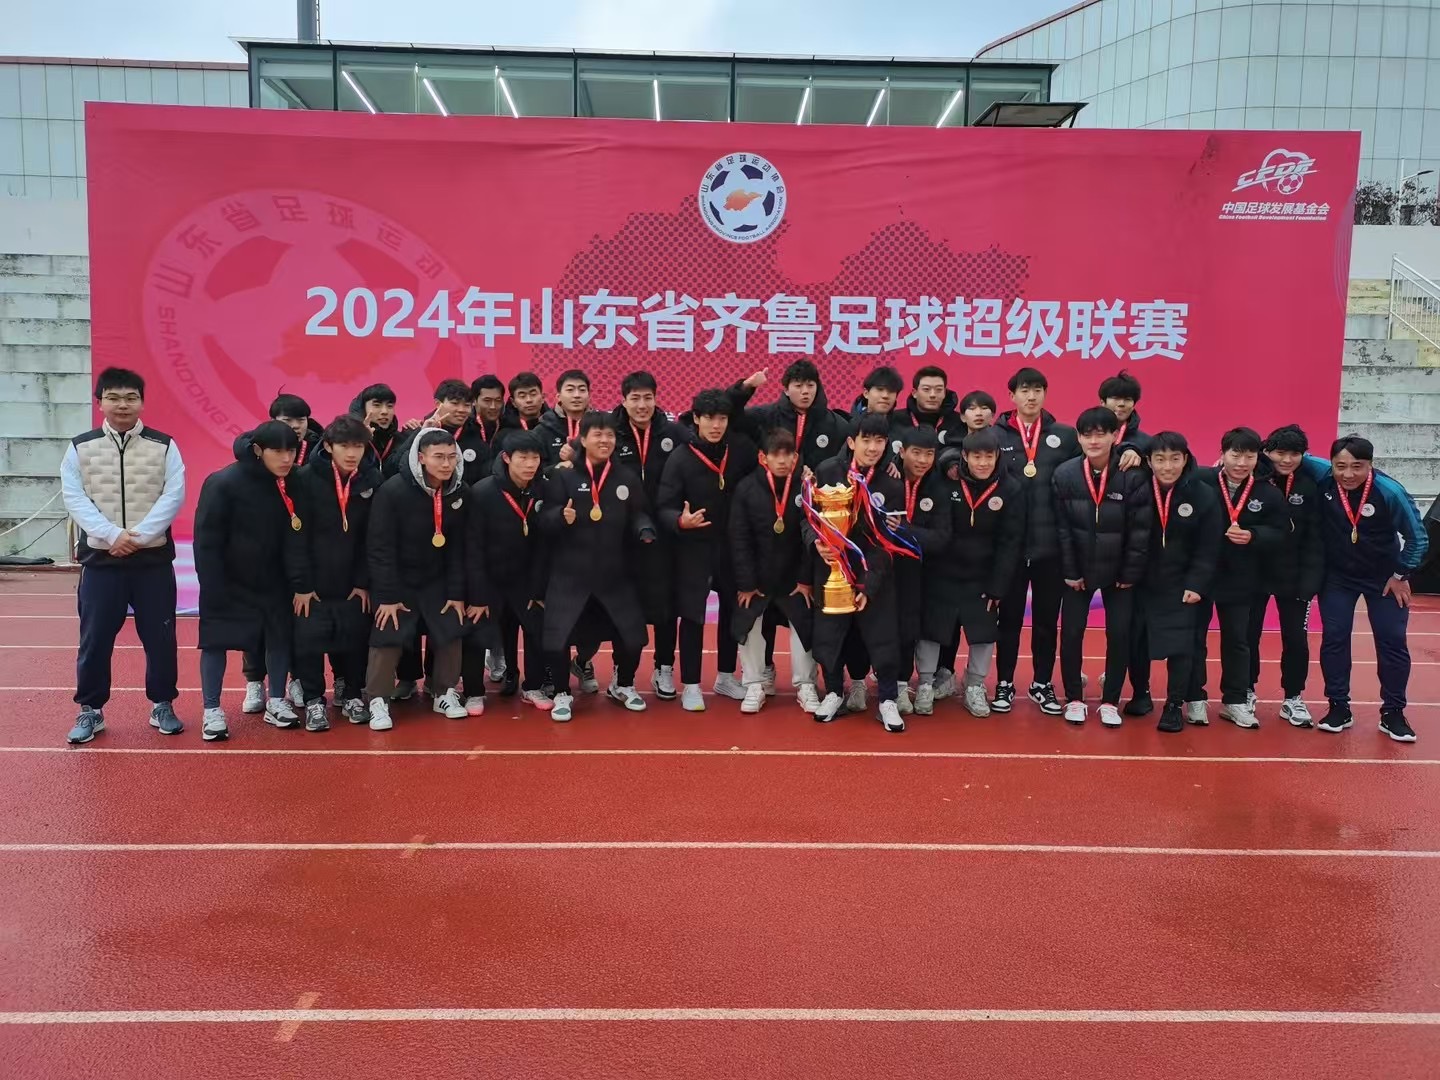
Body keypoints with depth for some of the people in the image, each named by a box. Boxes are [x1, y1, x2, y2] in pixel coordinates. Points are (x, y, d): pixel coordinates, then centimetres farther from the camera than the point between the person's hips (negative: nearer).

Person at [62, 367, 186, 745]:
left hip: (153, 558, 0)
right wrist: (112, 535, -17)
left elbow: (173, 496, -7)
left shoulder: (164, 446, 1)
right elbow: (74, 499, -4)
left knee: (160, 636, 6)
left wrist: (139, 535, -17)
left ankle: (162, 705, 20)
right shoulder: (80, 448, 3)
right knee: (94, 638, 5)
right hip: (100, 558, 1)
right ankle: (90, 710, 19)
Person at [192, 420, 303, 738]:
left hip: (274, 583, 5)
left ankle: (276, 702, 23)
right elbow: (206, 541, -17)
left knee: (280, 637, 8)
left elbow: (295, 534, 5)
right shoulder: (224, 483, -18)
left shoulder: (291, 483, -3)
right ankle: (212, 711, 13)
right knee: (217, 641, 2)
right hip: (229, 583, -4)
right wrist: (213, 588, -19)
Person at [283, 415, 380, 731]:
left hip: (353, 585, 2)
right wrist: (300, 584, -12)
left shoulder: (373, 481, -3)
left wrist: (364, 582, -3)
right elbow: (296, 536, -10)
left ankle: (351, 694, 25)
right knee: (309, 642, 1)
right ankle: (313, 701, 17)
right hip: (312, 584, -2)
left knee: (354, 642, 7)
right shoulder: (305, 479, -10)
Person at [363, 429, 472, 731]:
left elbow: (459, 547, -4)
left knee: (450, 633, 1)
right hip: (395, 580, -4)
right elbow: (380, 547, -20)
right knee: (387, 638, -8)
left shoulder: (460, 491, -11)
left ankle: (444, 694, 18)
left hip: (437, 580, 4)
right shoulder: (392, 491, -24)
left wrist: (457, 592, -6)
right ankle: (378, 702, 5)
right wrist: (387, 595, -20)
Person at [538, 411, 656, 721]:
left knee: (632, 635, 7)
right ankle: (562, 694, 17)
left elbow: (639, 515, 8)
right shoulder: (563, 476, -4)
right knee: (558, 637, -8)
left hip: (616, 574, 3)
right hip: (570, 574, -3)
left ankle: (622, 685, 35)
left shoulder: (627, 478, 7)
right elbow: (544, 522, -8)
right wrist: (561, 516, -30)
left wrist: (645, 529, -14)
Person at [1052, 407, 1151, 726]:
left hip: (1118, 571, -1)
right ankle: (1074, 699, 18)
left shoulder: (1133, 476, -14)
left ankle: (1110, 701, 16)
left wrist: (1131, 573, -9)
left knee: (1120, 634, 0)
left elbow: (1140, 529, -10)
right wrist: (1069, 571, -6)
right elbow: (1061, 528, -6)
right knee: (1071, 632, 1)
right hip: (1078, 569, 1)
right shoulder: (1064, 474, -9)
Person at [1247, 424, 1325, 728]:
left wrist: (1310, 581, -9)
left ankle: (1293, 698, 23)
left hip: (1293, 577, 1)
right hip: (1254, 574, -1)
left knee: (1296, 639, 7)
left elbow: (1315, 539, -4)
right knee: (1248, 635, 9)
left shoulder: (1310, 488, -3)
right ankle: (1246, 691, 26)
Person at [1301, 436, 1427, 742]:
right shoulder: (1322, 475, -20)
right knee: (1334, 638, 0)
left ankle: (1392, 712, 15)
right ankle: (1339, 707, 11)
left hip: (1384, 577, -1)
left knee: (1392, 641, 2)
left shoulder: (1390, 491, -24)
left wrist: (1401, 575, -9)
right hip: (1336, 576, 1)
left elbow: (1417, 538, -12)